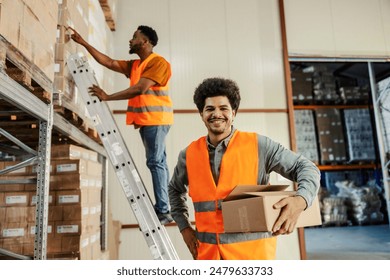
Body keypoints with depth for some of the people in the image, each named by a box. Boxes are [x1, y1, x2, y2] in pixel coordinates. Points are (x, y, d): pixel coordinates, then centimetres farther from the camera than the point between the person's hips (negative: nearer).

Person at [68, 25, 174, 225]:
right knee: (157, 162, 9)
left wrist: (108, 97, -16)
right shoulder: (133, 65, 19)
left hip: (156, 119, -9)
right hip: (145, 120, 9)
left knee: (156, 162, -12)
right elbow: (108, 62, 18)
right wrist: (83, 43, 18)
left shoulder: (158, 62, -9)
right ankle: (164, 209, 16)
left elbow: (140, 88, -18)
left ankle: (163, 211, -9)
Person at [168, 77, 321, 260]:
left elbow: (307, 168, -3)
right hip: (208, 253, 4)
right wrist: (184, 227, 11)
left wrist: (301, 200, -24)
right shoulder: (189, 154, 4)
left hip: (252, 252, -3)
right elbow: (175, 190, 22)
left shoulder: (258, 145, -6)